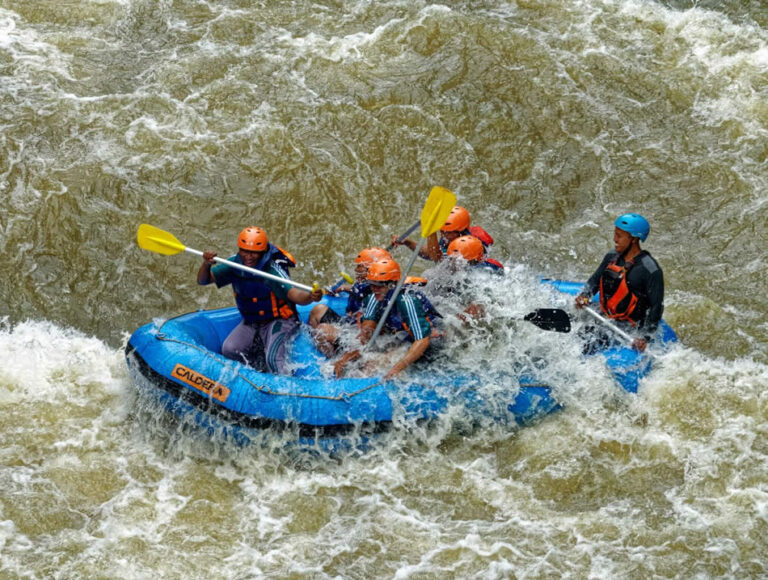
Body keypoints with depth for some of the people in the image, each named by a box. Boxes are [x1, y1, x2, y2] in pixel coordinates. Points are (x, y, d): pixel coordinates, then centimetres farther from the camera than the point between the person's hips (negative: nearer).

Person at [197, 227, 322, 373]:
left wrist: (310, 297, -63)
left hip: (279, 321, -6)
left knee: (272, 360, -27)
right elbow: (203, 280, -9)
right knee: (229, 350, -11)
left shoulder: (272, 269, -26)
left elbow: (293, 294, -40)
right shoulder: (235, 264, -9)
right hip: (251, 323, 6)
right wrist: (206, 264, -31)